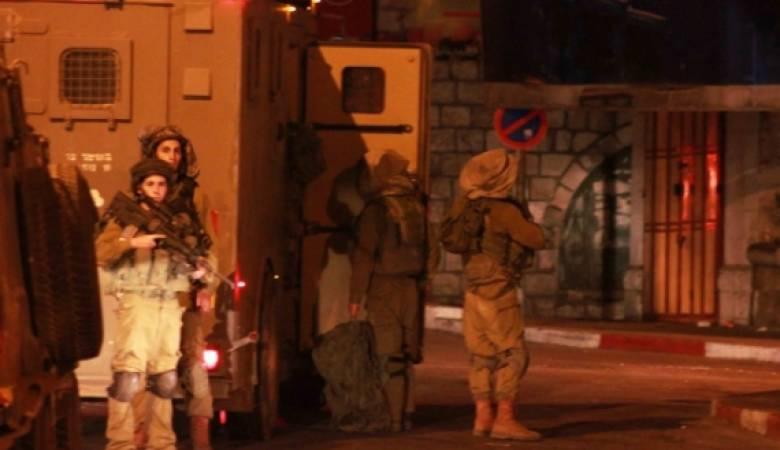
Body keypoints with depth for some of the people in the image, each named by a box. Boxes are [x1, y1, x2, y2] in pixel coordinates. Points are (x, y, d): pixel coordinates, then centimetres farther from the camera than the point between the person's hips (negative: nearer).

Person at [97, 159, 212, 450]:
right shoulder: (125, 217, 3)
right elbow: (100, 253, -8)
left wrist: (197, 269, -6)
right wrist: (132, 241, -19)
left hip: (170, 305, 5)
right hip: (137, 302, -5)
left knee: (165, 378, 8)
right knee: (128, 375, -13)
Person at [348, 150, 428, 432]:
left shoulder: (377, 209, -11)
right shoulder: (417, 207, 5)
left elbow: (365, 255, -11)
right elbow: (425, 247, 13)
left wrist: (356, 295, -8)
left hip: (384, 287, -5)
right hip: (410, 286, 5)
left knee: (389, 354, -3)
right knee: (407, 354, 13)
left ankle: (394, 417, -4)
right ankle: (406, 413, 17)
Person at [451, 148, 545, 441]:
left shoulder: (466, 205, 4)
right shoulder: (505, 212, -18)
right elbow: (537, 240, -10)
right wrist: (526, 219, 7)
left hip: (474, 291, 8)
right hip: (498, 294, -8)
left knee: (482, 356, 10)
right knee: (513, 355, -5)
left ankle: (483, 417, 9)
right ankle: (505, 419, -12)